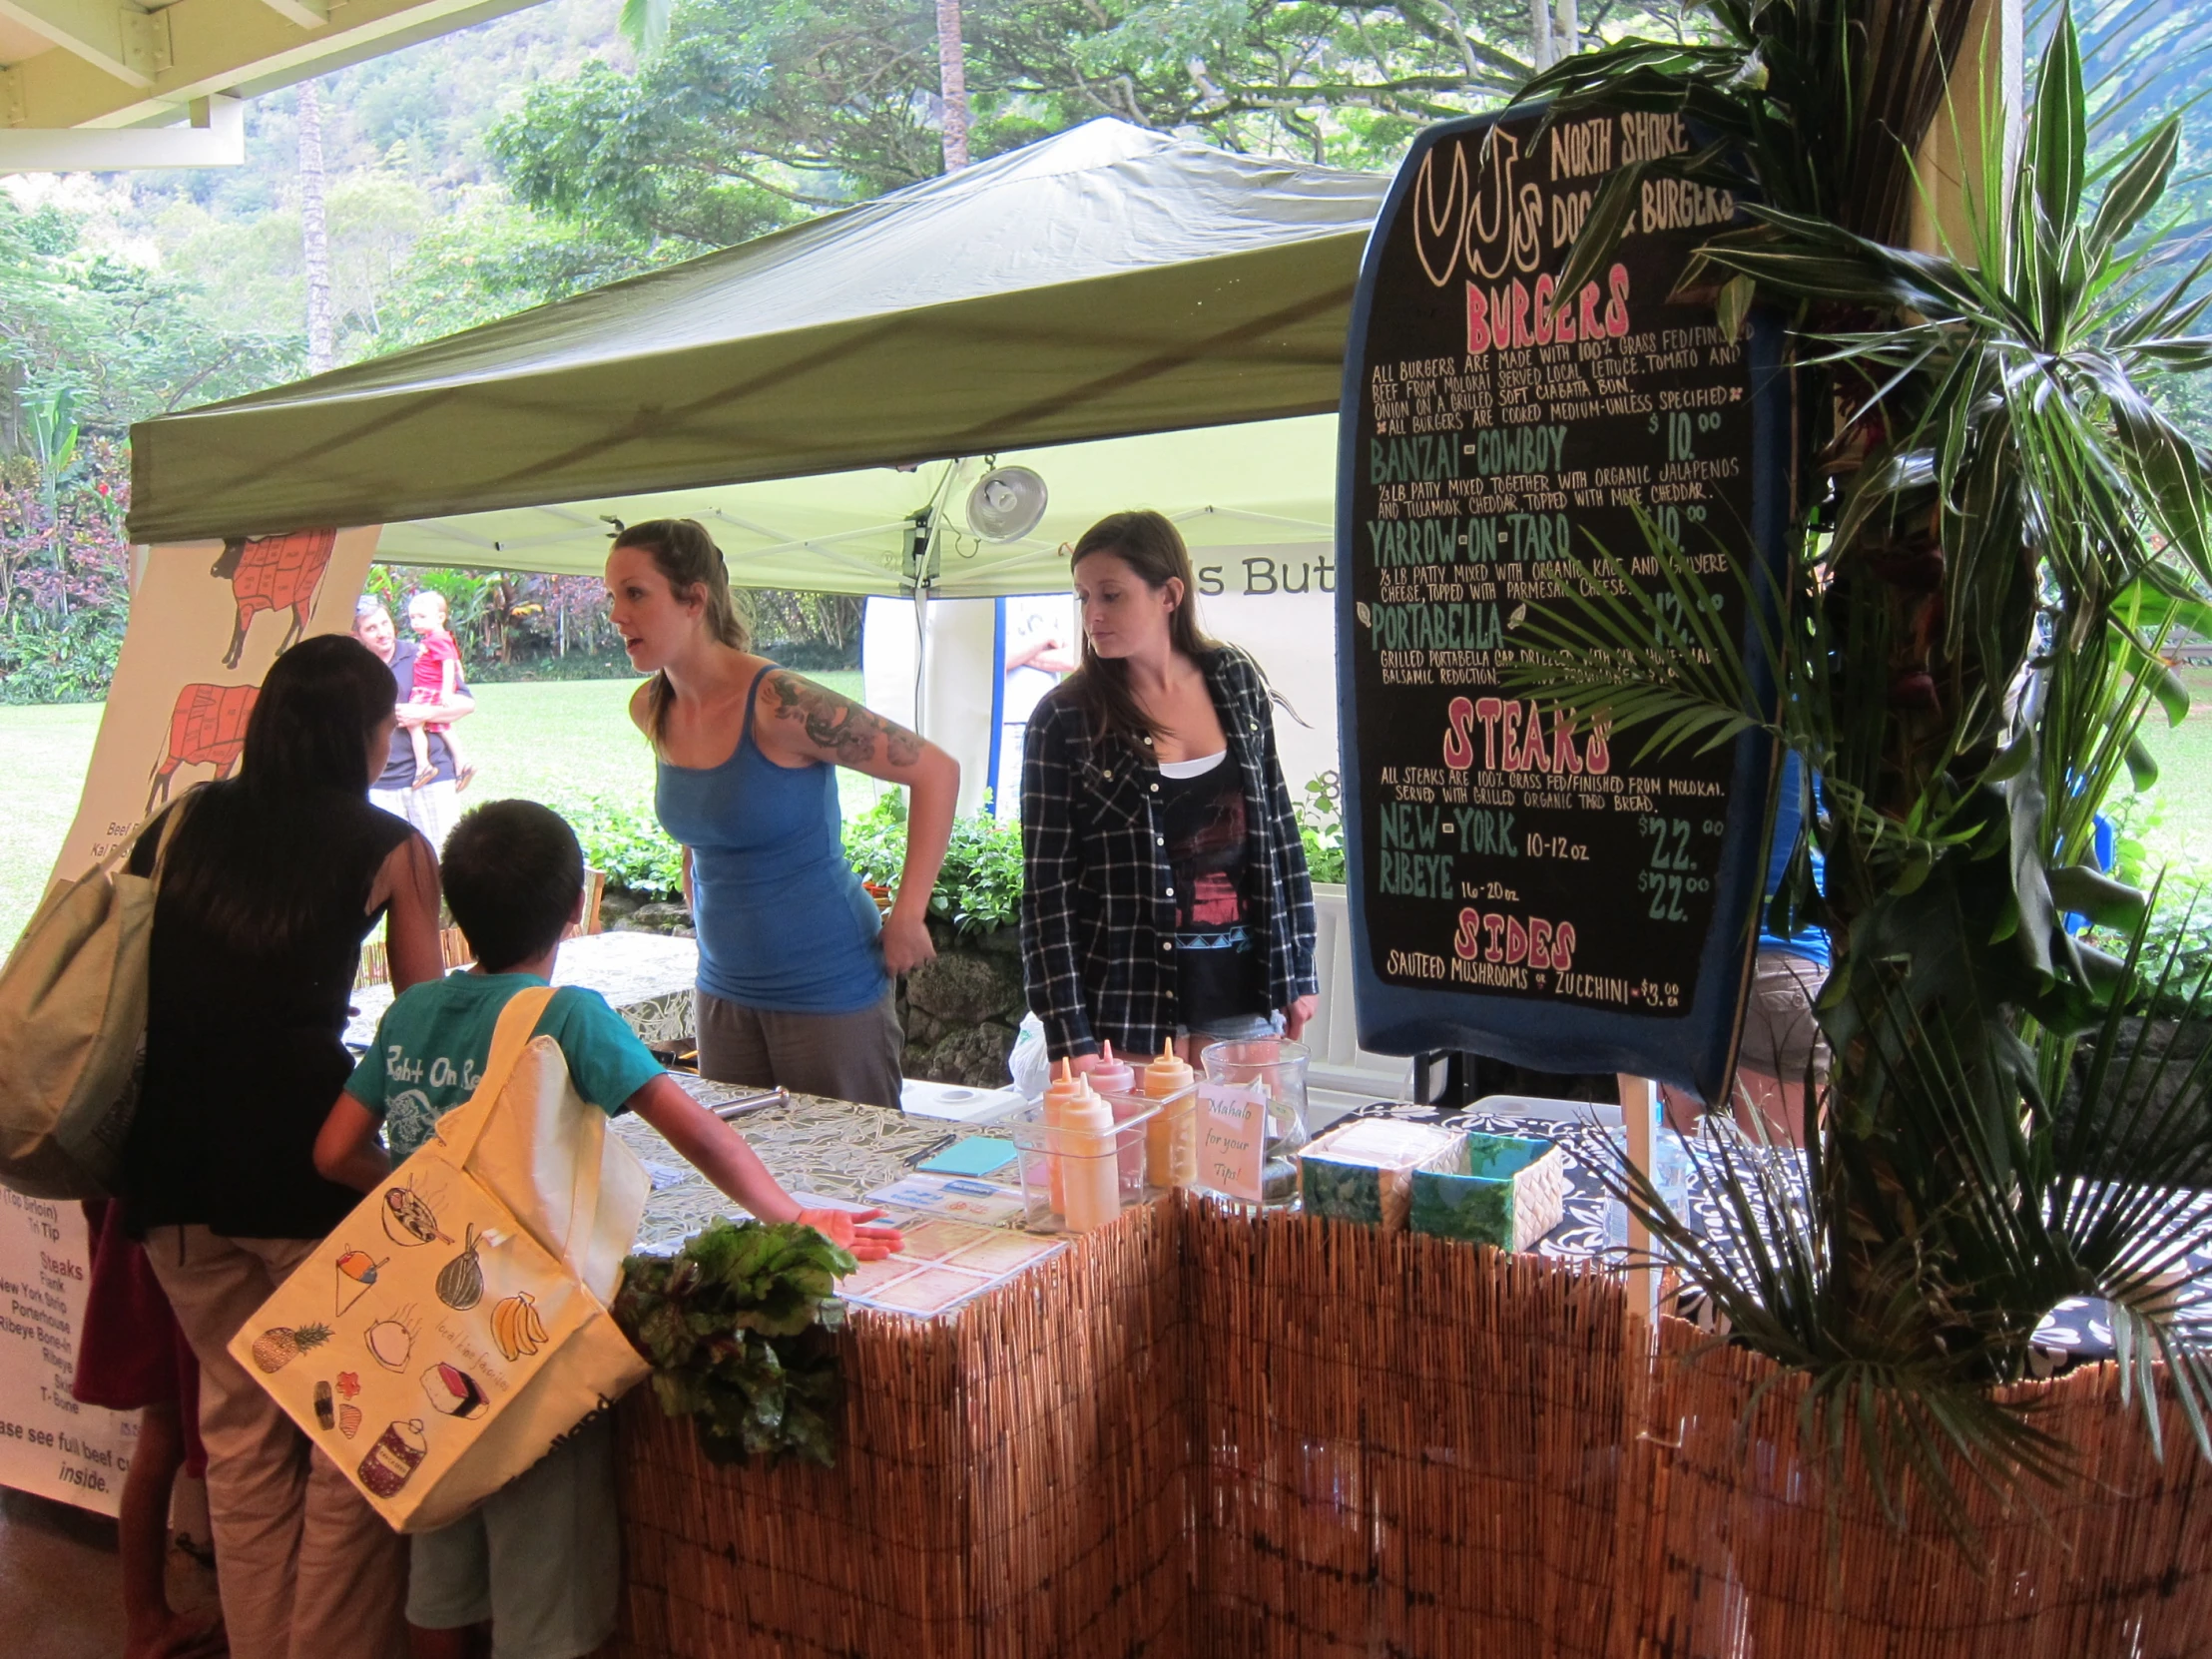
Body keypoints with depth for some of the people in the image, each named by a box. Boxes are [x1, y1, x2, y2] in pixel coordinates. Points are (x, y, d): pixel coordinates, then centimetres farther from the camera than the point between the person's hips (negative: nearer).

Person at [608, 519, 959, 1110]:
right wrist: (706, 920, 16)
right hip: (724, 992, 7)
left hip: (828, 989, -7)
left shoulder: (778, 704, -21)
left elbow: (937, 772, -17)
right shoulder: (651, 711, 0)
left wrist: (908, 915, -16)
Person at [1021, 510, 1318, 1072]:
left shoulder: (1236, 681, 3)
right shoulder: (1065, 720, -8)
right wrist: (1072, 1039, -13)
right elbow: (1047, 889, -8)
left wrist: (1298, 970, 8)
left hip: (1245, 994, 3)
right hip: (1130, 1002, -3)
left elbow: (1277, 826, 10)